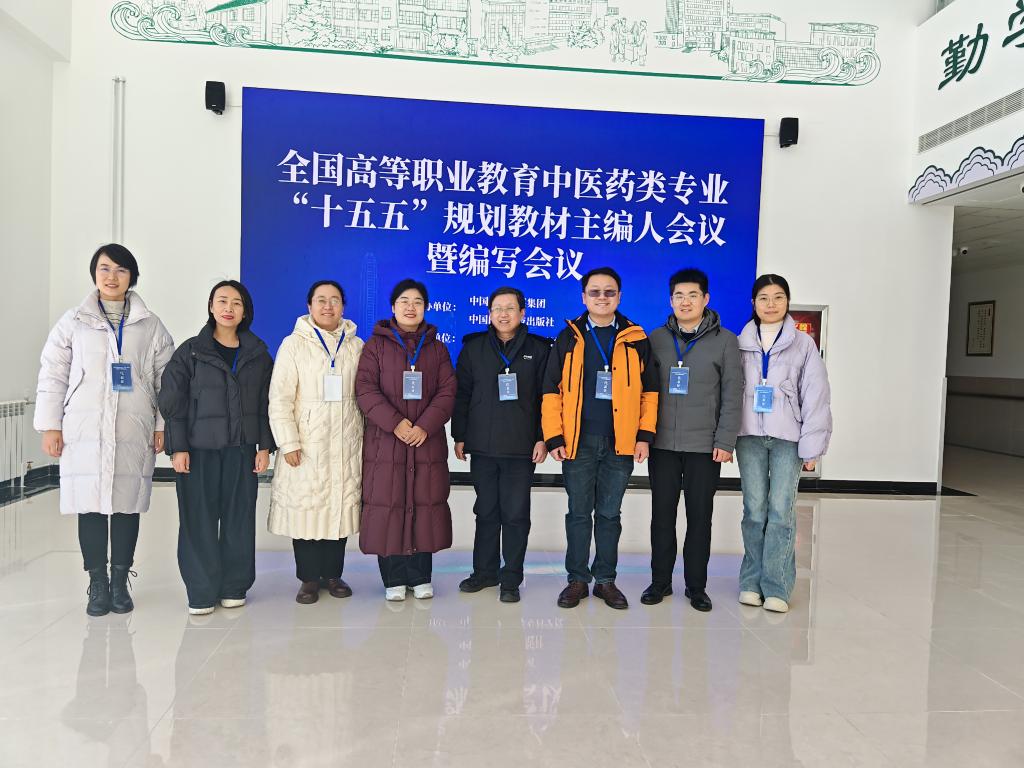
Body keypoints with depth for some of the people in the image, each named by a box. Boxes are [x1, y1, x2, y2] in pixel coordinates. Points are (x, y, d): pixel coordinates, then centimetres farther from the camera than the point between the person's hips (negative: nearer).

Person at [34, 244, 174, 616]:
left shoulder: (151, 326, 6)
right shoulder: (73, 322, 7)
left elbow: (166, 379, 6)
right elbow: (52, 375, 6)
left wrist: (163, 425, 1)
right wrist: (50, 426, 0)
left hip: (134, 432, 0)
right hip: (84, 432, 0)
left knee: (127, 505, 5)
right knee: (90, 505, 2)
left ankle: (120, 582, 19)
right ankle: (98, 584, 16)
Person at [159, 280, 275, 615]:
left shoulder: (258, 353, 9)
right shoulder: (190, 351, 2)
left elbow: (266, 403, 9)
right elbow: (173, 401, 0)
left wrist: (265, 445, 2)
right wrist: (177, 447, -7)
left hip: (242, 449, 2)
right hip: (198, 448, -2)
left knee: (239, 517, 5)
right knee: (199, 519, 0)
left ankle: (234, 587, 17)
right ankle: (201, 592, 11)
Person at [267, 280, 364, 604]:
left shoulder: (356, 345, 9)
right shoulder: (294, 344, 1)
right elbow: (280, 398, -4)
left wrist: (367, 437, 4)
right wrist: (288, 443, -10)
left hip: (346, 444, 2)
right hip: (306, 444, -2)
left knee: (342, 505, 5)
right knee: (305, 507, 0)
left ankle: (333, 573, 20)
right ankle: (309, 578, 15)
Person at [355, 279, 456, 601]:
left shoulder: (436, 347, 12)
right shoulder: (376, 345, 6)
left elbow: (447, 391, 3)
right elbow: (365, 389, -4)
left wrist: (425, 426, -12)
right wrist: (395, 423, -17)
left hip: (427, 442, 2)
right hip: (385, 442, -1)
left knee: (425, 506, 3)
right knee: (388, 507, -1)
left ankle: (420, 577, 15)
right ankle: (393, 579, 11)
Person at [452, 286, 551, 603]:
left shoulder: (539, 349, 3)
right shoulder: (473, 348, 7)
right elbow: (461, 394, 8)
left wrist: (543, 438, -3)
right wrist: (459, 437, 3)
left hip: (522, 446, -2)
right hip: (482, 446, 2)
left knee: (516, 513, 3)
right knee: (486, 511, 11)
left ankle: (511, 579, 14)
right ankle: (485, 571, 25)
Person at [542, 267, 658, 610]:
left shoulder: (635, 339, 5)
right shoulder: (569, 338, 4)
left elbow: (649, 391, 6)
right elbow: (552, 391, 1)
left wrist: (645, 434, -1)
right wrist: (554, 437, -6)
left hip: (621, 443, 1)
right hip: (577, 442, 0)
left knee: (609, 514, 10)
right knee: (579, 513, 8)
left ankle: (605, 580, 22)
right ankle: (577, 579, 20)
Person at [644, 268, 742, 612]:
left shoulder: (724, 340, 1)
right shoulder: (657, 338, 7)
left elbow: (733, 394, -2)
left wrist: (725, 441, -9)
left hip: (705, 445, -1)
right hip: (662, 443, 2)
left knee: (700, 516, 6)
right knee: (662, 514, 8)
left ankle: (696, 585, 20)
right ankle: (660, 581, 21)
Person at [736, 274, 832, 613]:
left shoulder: (803, 344, 5)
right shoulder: (740, 343, 8)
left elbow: (815, 397, 1)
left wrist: (812, 446, -4)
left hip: (788, 438, -1)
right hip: (749, 436, 1)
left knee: (781, 510, -5)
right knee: (754, 509, 5)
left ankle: (776, 586, 4)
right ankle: (752, 581, 15)